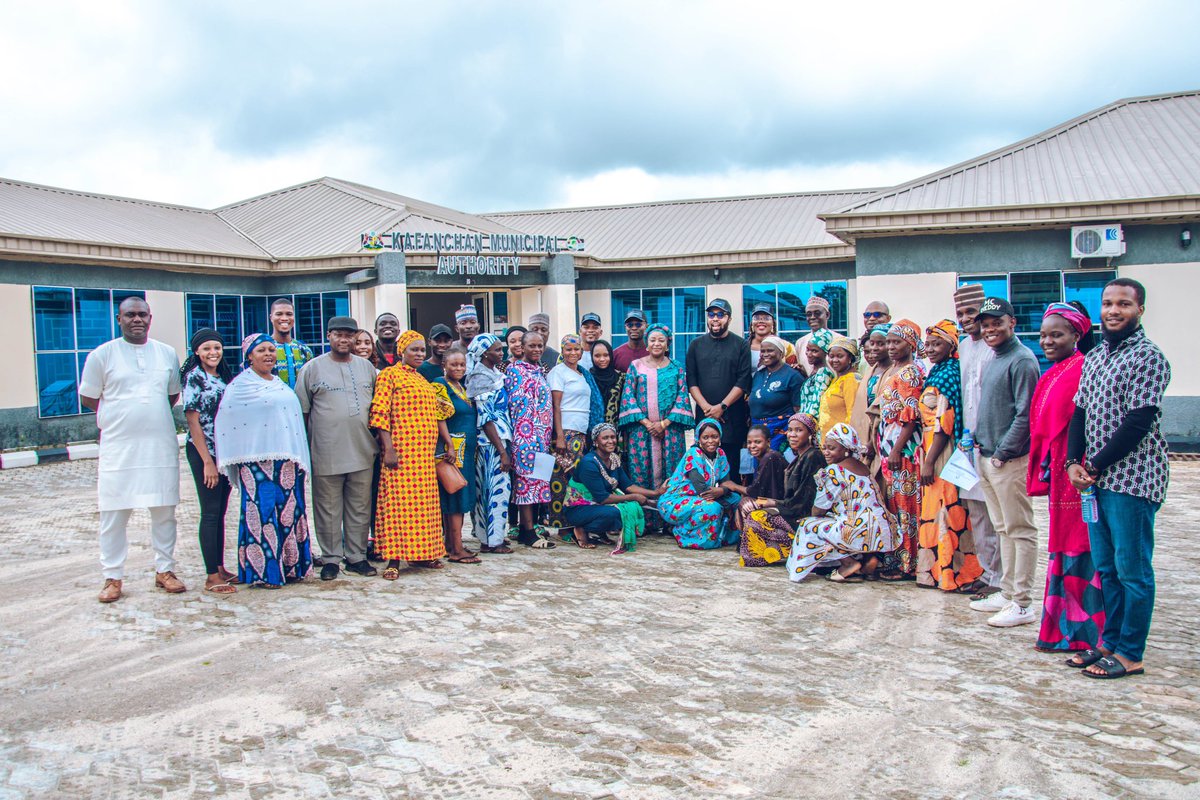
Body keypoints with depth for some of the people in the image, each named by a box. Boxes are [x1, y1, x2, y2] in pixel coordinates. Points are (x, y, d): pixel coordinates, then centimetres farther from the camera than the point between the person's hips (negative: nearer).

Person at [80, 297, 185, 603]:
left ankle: (164, 570, 19)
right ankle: (112, 577, 12)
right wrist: (122, 415, 4)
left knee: (164, 510, 7)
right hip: (118, 448, -2)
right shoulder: (102, 355, 0)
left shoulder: (167, 353, 9)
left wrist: (151, 415, 7)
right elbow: (88, 398, 5)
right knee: (113, 514, 1)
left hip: (161, 446, 3)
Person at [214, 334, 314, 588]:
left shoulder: (280, 383, 19)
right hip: (257, 459, -7)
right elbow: (225, 420, -7)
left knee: (289, 509, 7)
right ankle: (264, 571, 1)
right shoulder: (240, 385, -3)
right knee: (262, 510, -6)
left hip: (286, 458, 7)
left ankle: (290, 566, 15)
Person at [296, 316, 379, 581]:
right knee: (328, 509, 3)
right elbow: (301, 410, 3)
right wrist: (302, 447, 1)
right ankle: (330, 559, 14)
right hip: (326, 455, -3)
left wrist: (378, 439, 12)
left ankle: (357, 556, 19)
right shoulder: (313, 368, 2)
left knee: (360, 508, 9)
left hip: (362, 452, 3)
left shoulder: (366, 367, 12)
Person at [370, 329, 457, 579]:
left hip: (426, 453, 7)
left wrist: (448, 443, 10)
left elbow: (438, 414, 19)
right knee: (398, 500, -7)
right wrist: (388, 448, -17)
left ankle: (420, 553, 16)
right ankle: (394, 559, -4)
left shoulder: (423, 380, 20)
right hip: (401, 450, -7)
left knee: (424, 501, 8)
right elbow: (380, 413, -10)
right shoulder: (389, 375, -2)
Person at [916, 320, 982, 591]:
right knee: (933, 507, 12)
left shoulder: (948, 375, -13)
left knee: (943, 508, -4)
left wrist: (929, 461, -18)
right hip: (930, 447, 9)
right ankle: (933, 569, 20)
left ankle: (946, 572, 3)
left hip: (942, 451, -9)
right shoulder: (936, 373, 15)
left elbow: (945, 423, -18)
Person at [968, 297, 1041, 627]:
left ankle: (1023, 605, 3)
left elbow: (1025, 414, -18)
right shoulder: (991, 362, 16)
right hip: (986, 457, 9)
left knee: (1020, 530, -3)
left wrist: (1003, 453, -16)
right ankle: (1007, 593, 24)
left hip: (1010, 460, -9)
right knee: (1003, 529, 15)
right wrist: (979, 439, 12)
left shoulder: (1022, 360, -13)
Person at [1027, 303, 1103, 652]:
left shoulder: (1083, 370, -13)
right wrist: (1044, 471, 15)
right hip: (1057, 473, 9)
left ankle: (1085, 634, 9)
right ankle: (1064, 629, 24)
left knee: (1078, 550, -2)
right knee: (1062, 549, 14)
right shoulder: (1053, 374, 15)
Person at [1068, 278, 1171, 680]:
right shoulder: (1094, 357, 14)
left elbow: (1137, 424, -16)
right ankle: (1111, 642, 25)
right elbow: (1080, 412, 14)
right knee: (1106, 567, 14)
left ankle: (1130, 654, 10)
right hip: (1098, 480, 7)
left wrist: (1095, 467, -12)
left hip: (1132, 479, -7)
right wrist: (1073, 462, 0)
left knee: (1132, 570, 1)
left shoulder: (1148, 357, -9)